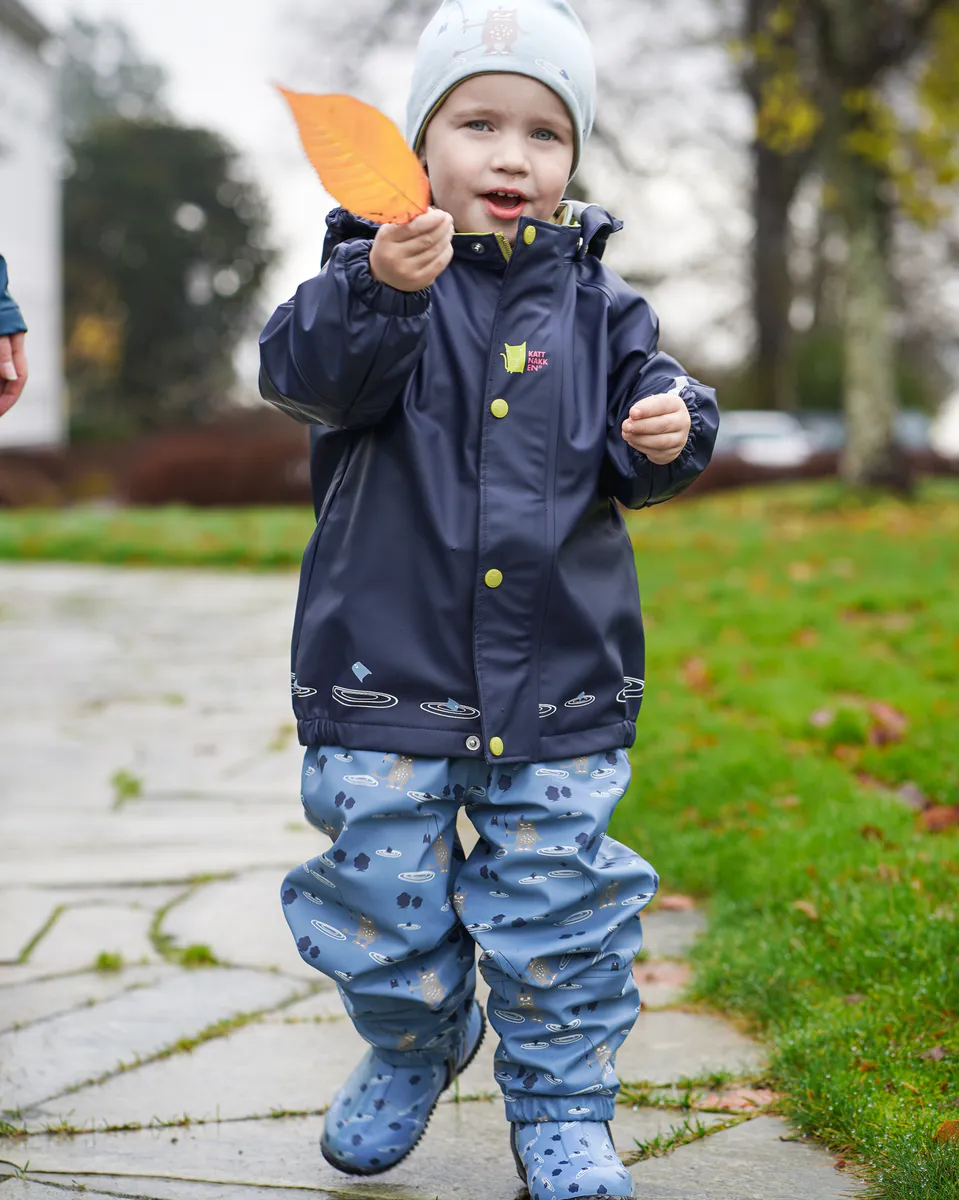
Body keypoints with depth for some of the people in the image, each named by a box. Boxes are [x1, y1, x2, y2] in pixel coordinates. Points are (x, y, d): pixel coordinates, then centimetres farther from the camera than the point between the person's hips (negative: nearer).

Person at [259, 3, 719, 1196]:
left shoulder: (595, 302, 4)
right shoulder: (376, 268, -4)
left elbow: (650, 400, 11)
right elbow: (304, 371, -21)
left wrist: (665, 435, -13)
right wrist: (378, 289, -40)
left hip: (560, 673, 2)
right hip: (388, 663, -1)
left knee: (558, 898, 6)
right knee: (383, 888, 10)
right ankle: (410, 1048, 38)